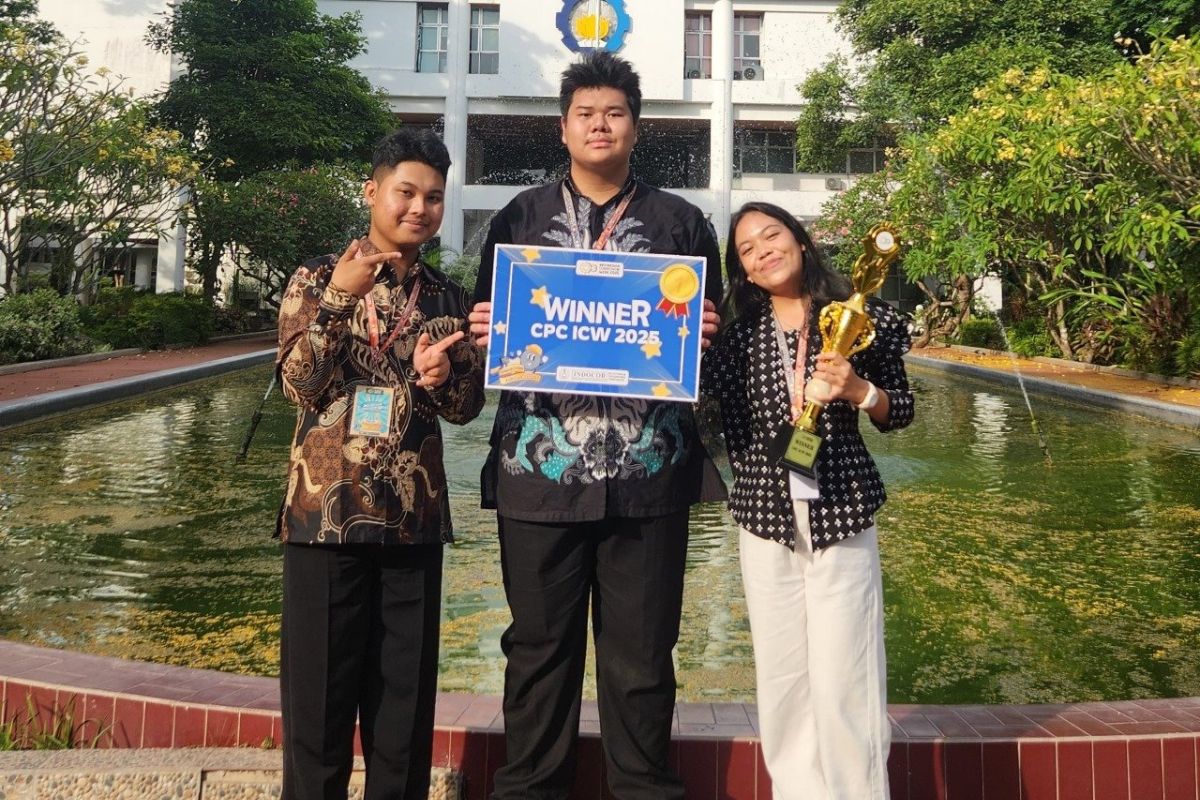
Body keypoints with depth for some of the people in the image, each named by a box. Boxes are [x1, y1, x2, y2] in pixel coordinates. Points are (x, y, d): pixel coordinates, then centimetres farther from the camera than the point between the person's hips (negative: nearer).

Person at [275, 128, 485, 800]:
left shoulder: (449, 298, 10)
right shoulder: (320, 278, 2)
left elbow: (468, 406, 8)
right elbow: (301, 385, -8)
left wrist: (440, 379, -13)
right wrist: (339, 297, -17)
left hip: (414, 513, 3)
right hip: (328, 506, -2)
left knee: (406, 687, 10)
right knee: (320, 682, 4)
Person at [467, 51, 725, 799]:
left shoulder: (683, 223, 11)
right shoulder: (519, 218, 12)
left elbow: (712, 335, 12)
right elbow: (485, 328, 13)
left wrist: (704, 336, -10)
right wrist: (482, 332, -9)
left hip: (648, 471, 0)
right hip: (539, 466, 1)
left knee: (641, 650, 9)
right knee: (540, 645, 11)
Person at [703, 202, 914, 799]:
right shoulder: (734, 331, 4)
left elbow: (900, 412, 7)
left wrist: (859, 390, -12)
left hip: (841, 514, -2)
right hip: (765, 518, 2)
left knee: (842, 682, -1)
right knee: (780, 680, 10)